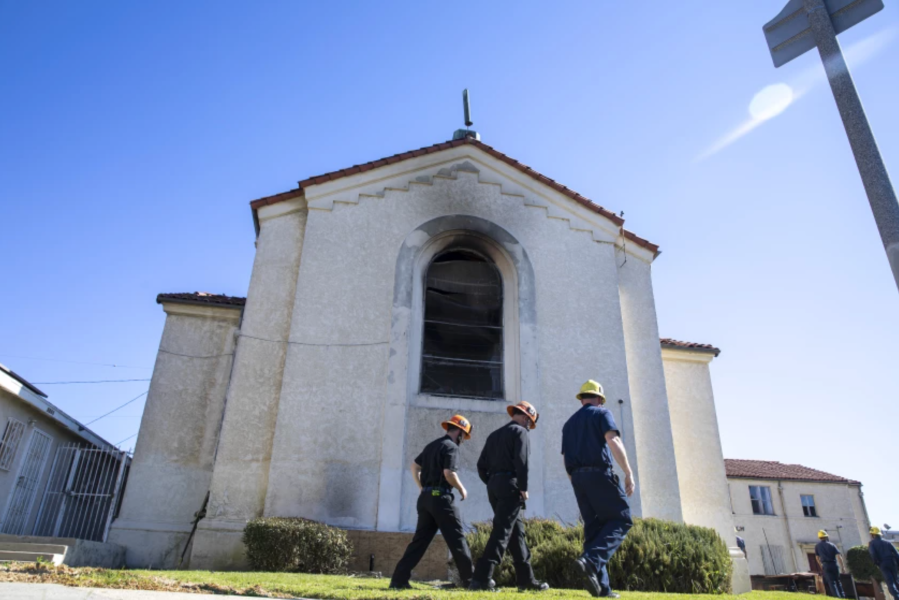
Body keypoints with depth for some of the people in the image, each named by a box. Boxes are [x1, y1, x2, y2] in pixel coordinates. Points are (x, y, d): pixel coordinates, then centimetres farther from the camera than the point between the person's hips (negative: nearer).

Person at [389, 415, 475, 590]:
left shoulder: (432, 445, 18)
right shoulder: (451, 447, -8)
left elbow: (415, 466, 21)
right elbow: (449, 473, -19)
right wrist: (462, 489, -5)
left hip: (425, 497, 8)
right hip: (440, 497, -8)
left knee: (420, 539, 9)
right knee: (456, 539, 1)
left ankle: (399, 579, 4)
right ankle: (470, 579, 8)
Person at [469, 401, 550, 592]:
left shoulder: (494, 435, 21)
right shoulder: (520, 432, -1)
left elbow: (481, 465, 15)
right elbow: (521, 461, -14)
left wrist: (491, 483, 16)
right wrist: (523, 488, -12)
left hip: (494, 485, 8)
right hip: (510, 485, -8)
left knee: (516, 532, 13)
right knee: (502, 531, -10)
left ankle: (526, 579, 17)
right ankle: (481, 578, -17)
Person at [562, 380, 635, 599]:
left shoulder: (569, 423, 23)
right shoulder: (602, 413, 4)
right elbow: (613, 441, -13)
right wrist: (628, 472, -14)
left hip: (577, 477, 7)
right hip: (599, 473, -6)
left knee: (593, 527, 8)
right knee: (621, 520, -1)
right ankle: (591, 560, -21)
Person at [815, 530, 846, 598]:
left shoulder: (817, 546, 8)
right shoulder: (832, 544, 5)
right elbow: (838, 556, -6)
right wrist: (842, 566, -4)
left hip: (826, 565, -2)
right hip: (834, 565, 2)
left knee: (831, 583, -4)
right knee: (837, 581, 18)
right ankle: (842, 596, 20)